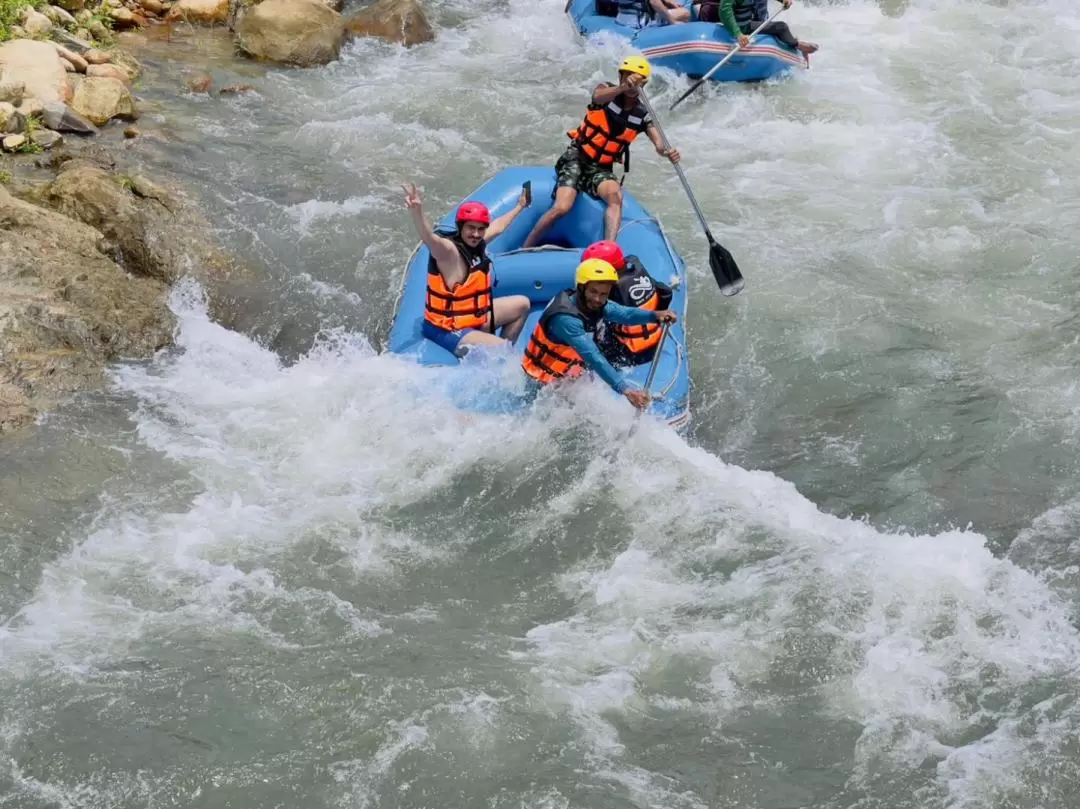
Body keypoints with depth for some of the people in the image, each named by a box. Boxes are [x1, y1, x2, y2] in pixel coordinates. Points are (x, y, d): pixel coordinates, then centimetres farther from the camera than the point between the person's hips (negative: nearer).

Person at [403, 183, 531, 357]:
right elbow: (429, 238, -47)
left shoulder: (477, 243, 2)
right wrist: (417, 212, -68)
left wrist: (519, 207, 41)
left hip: (474, 316, 10)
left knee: (521, 304, 22)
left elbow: (498, 226, 24)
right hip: (447, 331, -10)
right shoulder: (448, 250, -24)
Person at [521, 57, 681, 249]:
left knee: (616, 195, -31)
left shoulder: (642, 116, 2)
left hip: (601, 170, 2)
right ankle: (524, 249, -7)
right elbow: (598, 97, -30)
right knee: (562, 208, -23)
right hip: (576, 159, -2)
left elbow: (659, 143, -13)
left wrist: (667, 152, -38)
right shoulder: (607, 89, -4)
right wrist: (623, 88, -51)